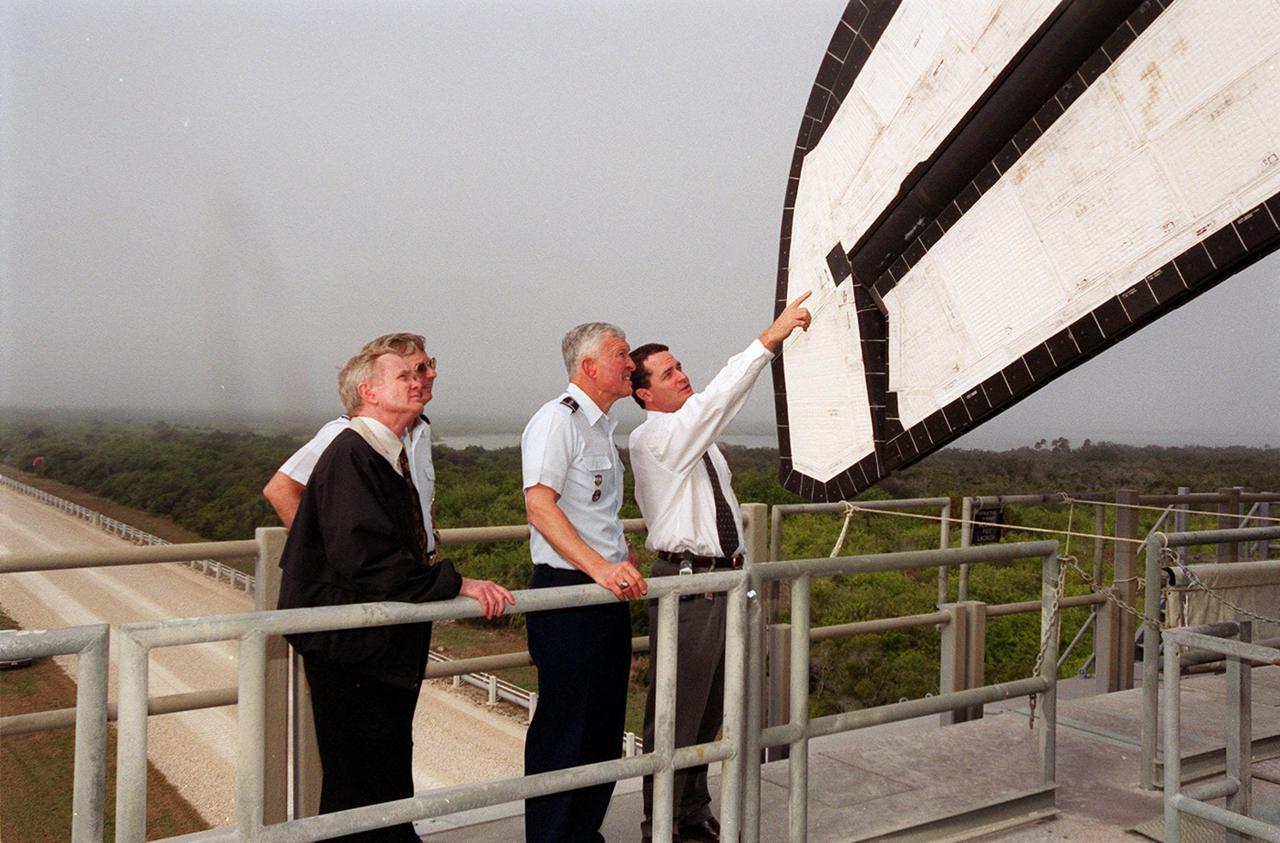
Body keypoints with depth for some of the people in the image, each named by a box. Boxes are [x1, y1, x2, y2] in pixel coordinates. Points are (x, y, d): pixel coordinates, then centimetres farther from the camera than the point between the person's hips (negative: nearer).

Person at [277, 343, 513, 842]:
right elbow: (366, 560, -28)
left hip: (385, 650, 10)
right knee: (358, 788, -1)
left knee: (390, 783, 19)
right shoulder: (350, 456, -18)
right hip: (351, 651, -10)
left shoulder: (389, 457, 14)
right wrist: (455, 584, -25)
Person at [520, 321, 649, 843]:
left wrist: (631, 566, 17)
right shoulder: (558, 419, -11)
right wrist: (599, 567, -30)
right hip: (567, 590, -9)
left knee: (605, 727, 15)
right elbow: (539, 506, -23)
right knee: (564, 728, -1)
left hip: (610, 591, 9)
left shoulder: (601, 427, 18)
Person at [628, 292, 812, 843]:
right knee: (676, 714, -2)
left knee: (710, 712, 17)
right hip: (685, 581, -9)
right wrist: (771, 339, -27)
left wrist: (737, 565, 14)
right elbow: (717, 399, -25)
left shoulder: (700, 439, 15)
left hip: (721, 578, 9)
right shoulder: (652, 436, -13)